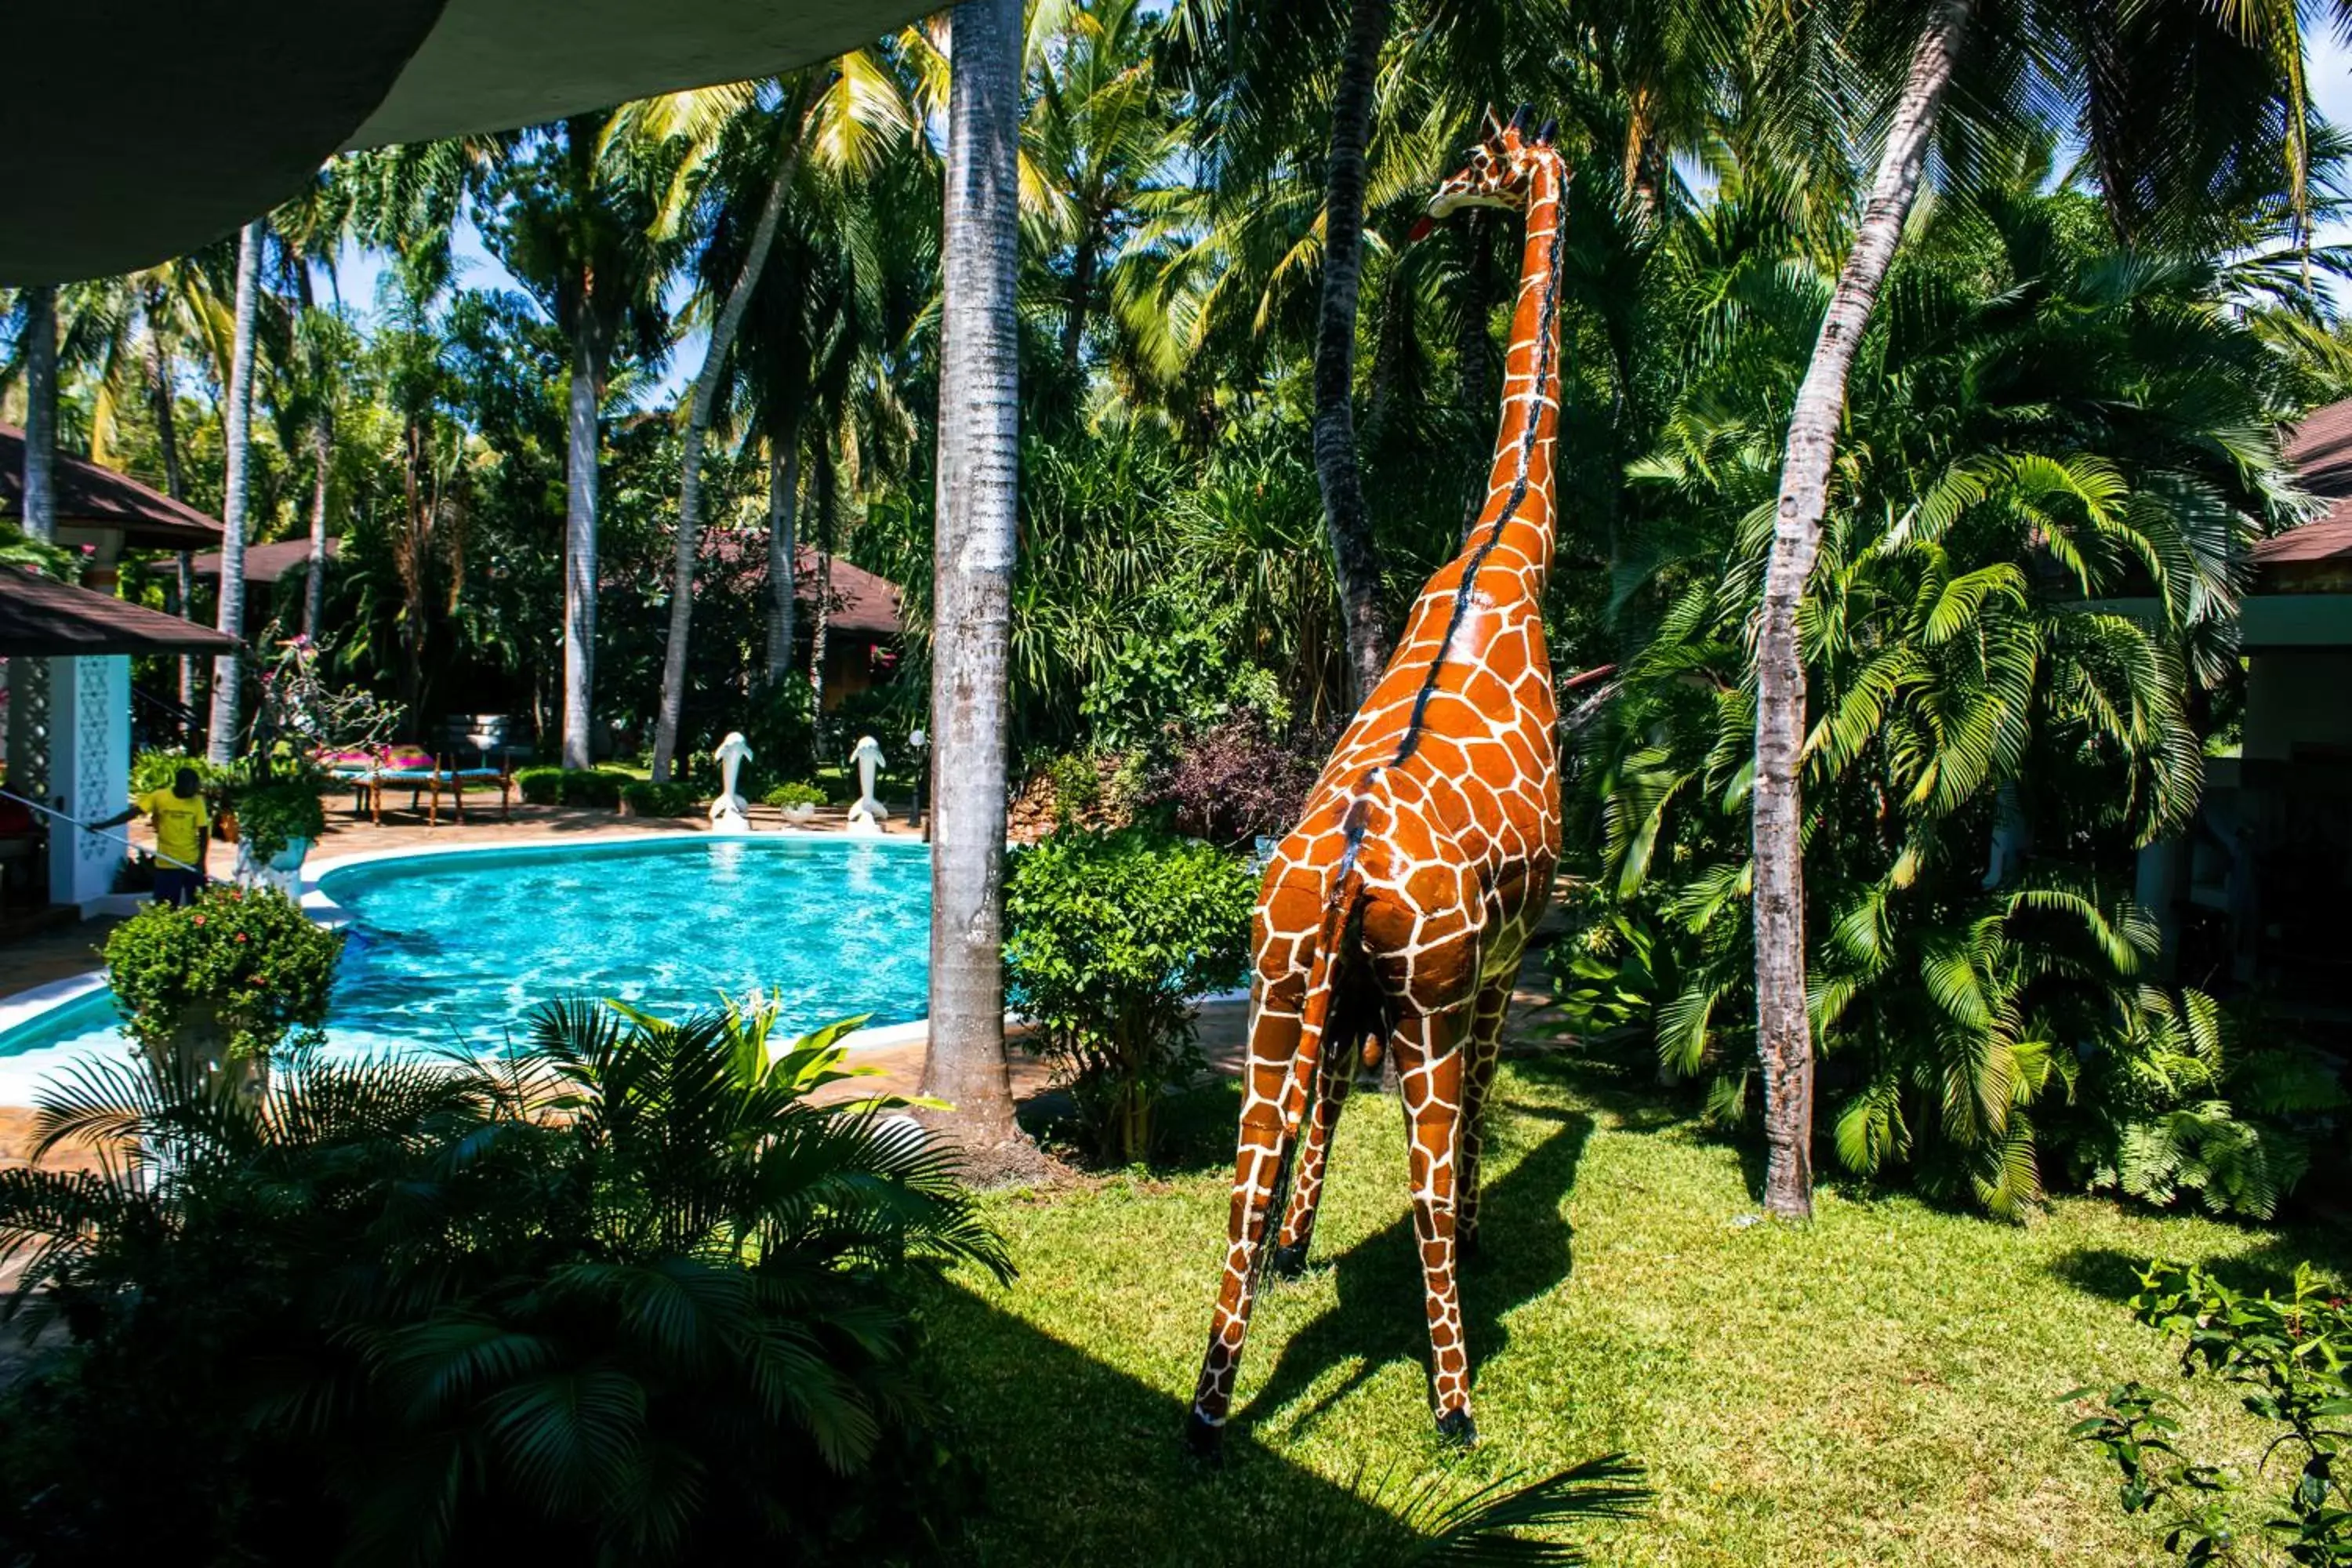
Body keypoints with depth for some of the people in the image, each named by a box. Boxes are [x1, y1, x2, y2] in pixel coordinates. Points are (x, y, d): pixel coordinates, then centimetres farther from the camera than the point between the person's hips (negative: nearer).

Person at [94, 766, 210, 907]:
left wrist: (201, 861, -9)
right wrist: (101, 825, -17)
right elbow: (132, 813, -9)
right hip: (166, 864, -1)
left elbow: (203, 832, -3)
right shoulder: (159, 797, -7)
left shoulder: (197, 801, -5)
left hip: (192, 863, 1)